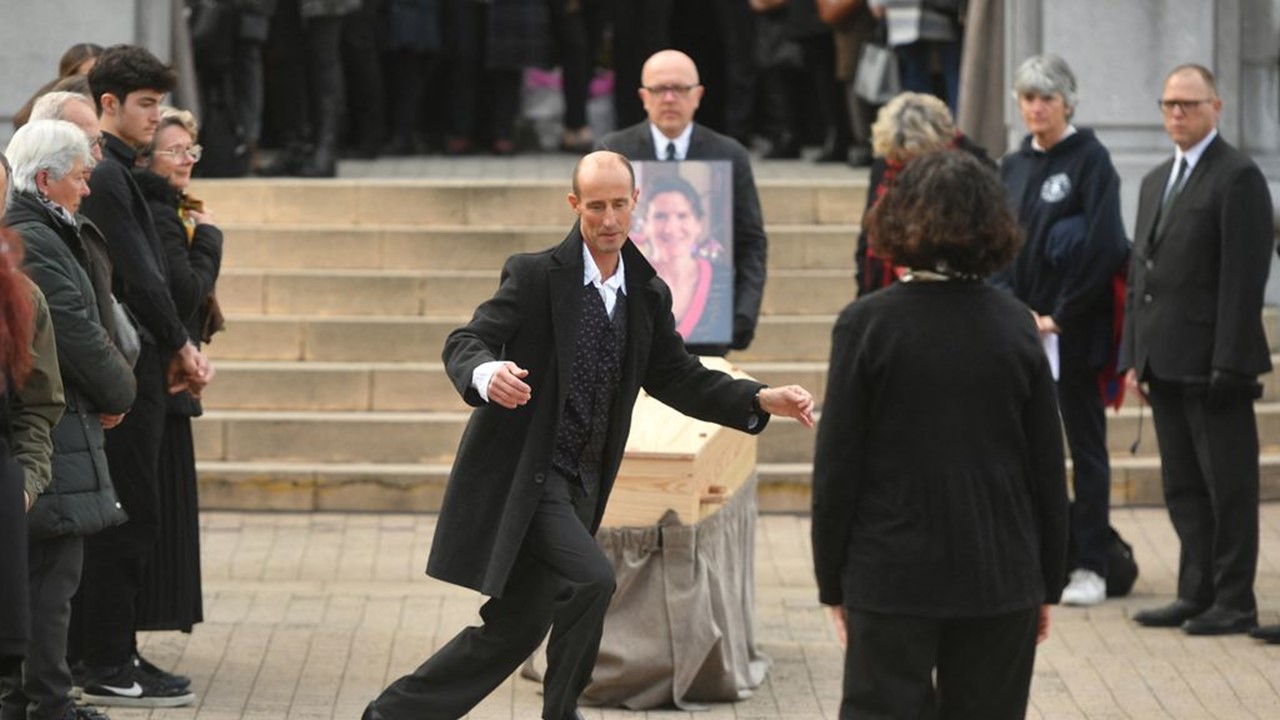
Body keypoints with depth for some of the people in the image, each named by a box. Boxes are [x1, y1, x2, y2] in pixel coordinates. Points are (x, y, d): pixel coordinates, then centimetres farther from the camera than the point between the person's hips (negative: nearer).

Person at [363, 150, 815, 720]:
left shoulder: (648, 294, 8)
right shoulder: (536, 276, -10)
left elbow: (678, 379, 11)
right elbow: (464, 344, -17)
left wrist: (762, 400, -4)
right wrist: (487, 374, -42)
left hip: (578, 482, 7)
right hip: (521, 475, -7)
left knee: (514, 628, 10)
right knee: (591, 580, -24)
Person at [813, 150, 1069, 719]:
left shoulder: (867, 325, -9)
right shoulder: (1014, 326, -1)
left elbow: (837, 464, -6)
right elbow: (1048, 465, 3)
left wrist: (833, 580, 3)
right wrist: (1047, 584, 12)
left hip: (891, 580, -2)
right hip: (1001, 581, 2)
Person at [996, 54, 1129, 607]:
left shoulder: (1089, 160, -7)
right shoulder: (1013, 167, 11)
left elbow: (1104, 247, -14)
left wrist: (1060, 317, -14)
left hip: (1073, 330, -5)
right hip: (1020, 328, 5)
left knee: (1085, 445, 1)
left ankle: (1089, 567, 5)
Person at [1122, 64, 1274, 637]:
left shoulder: (1238, 178, -8)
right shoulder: (1156, 182, 18)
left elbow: (1245, 276, -14)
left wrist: (1228, 363, -19)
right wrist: (1134, 355, 13)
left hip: (1212, 364, -8)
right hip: (1166, 365, 8)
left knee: (1228, 486, -2)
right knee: (1183, 487, 11)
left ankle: (1234, 601, 2)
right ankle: (1196, 594, 17)